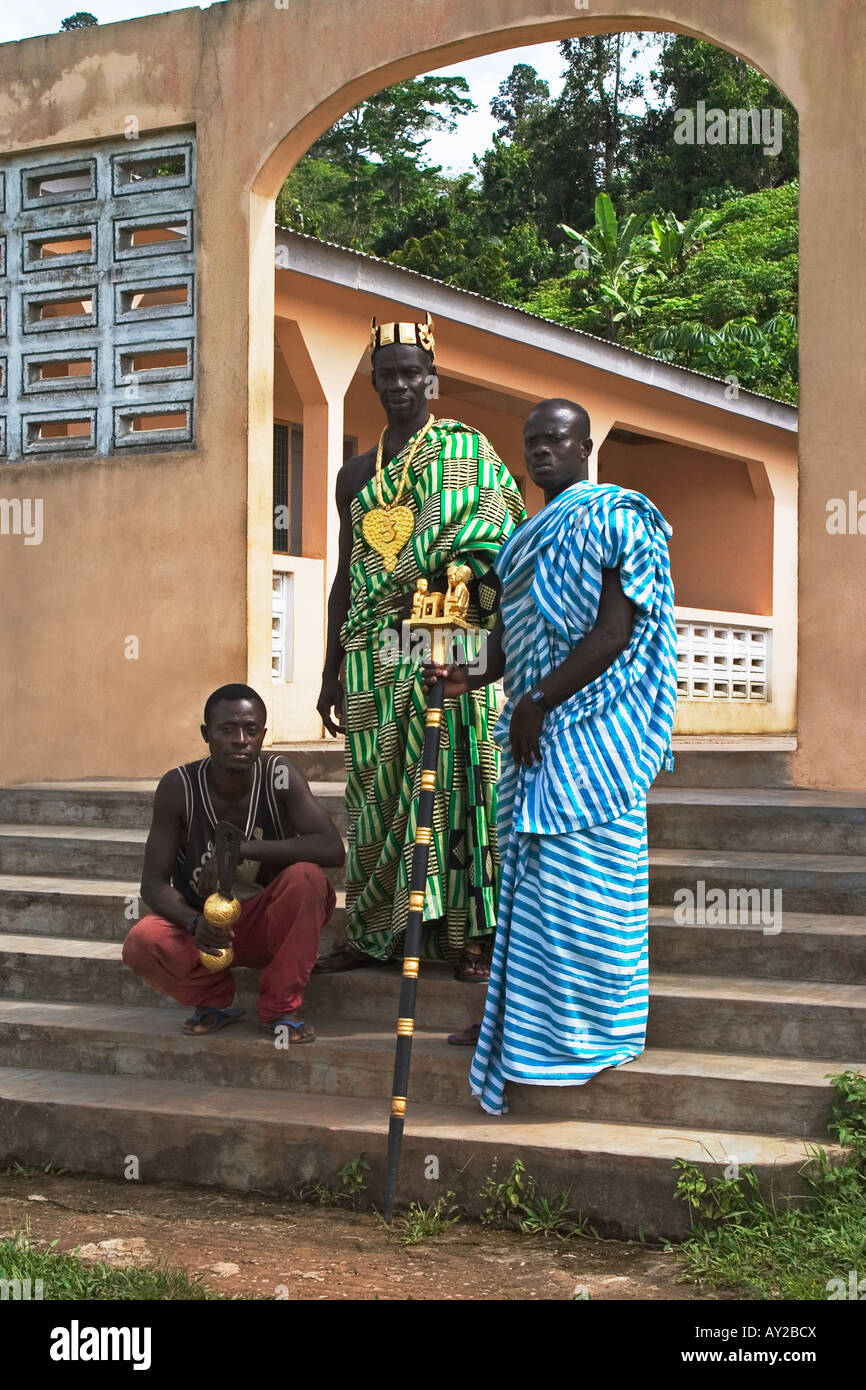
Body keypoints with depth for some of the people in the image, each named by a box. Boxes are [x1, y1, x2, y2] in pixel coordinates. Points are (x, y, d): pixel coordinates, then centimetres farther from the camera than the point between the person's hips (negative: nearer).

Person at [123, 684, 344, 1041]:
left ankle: (280, 1008, -11)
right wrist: (194, 922, -34)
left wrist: (240, 849, -35)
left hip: (269, 925, 0)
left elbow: (332, 848, -28)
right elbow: (154, 883, -12)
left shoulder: (279, 775, -16)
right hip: (204, 926, 0)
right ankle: (213, 998, 3)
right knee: (142, 944, -31)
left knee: (306, 876, -31)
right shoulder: (178, 786, -15)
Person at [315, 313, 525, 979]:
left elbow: (495, 538, -4)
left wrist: (442, 580, -23)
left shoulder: (466, 449, 5)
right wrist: (330, 672, 16)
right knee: (376, 786, 3)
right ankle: (371, 933, 9)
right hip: (374, 655, 4)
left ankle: (468, 936, -5)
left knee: (451, 780, -8)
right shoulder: (357, 474, 19)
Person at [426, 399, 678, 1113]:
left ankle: (580, 1030, 3)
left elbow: (614, 633, -17)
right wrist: (473, 676, 3)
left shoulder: (610, 521, -9)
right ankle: (523, 1016, 20)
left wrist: (539, 702, -19)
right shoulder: (534, 533, 19)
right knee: (532, 872, 12)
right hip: (538, 730, 9)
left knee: (572, 874, -6)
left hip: (586, 729, -9)